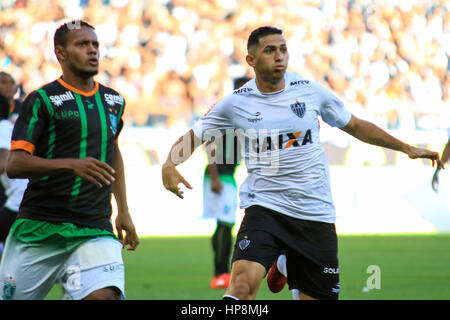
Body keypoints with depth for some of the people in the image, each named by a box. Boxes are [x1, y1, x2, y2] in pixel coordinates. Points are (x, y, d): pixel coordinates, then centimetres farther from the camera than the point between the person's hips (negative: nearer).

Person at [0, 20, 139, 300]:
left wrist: (123, 211, 29)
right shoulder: (42, 100, -4)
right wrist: (71, 164, -25)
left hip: (95, 230, 3)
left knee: (105, 296, -23)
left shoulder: (114, 101, 13)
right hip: (39, 229, -3)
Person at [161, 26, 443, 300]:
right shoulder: (236, 103, 0)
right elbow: (192, 137, 6)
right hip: (265, 206, -2)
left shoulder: (309, 90, 3)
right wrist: (169, 165, -15)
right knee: (243, 285, -27)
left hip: (315, 215, 2)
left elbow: (354, 126, 17)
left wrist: (406, 148, 18)